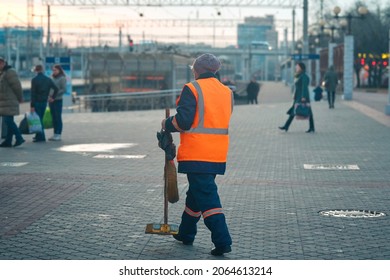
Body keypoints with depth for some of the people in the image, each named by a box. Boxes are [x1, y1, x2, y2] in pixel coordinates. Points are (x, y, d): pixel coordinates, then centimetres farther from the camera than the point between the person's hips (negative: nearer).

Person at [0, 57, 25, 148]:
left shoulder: (9, 72, -13)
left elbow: (17, 86, -14)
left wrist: (20, 98, -8)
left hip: (9, 102, -10)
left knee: (8, 120, -14)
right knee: (9, 121, 8)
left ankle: (19, 138, -10)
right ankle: (8, 141, 9)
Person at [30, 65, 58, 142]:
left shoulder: (34, 80, -11)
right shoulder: (48, 79, 5)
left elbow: (33, 93, -14)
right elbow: (56, 89, 0)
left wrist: (32, 106, -13)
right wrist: (52, 97, 8)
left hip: (37, 102, -6)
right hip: (44, 102, 6)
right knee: (40, 119, 16)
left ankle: (41, 137, -3)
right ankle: (38, 136, 22)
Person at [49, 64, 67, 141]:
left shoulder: (62, 78, -5)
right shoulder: (52, 78, 13)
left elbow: (64, 90, -11)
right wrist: (49, 95, 4)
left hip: (58, 100, -6)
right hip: (51, 100, 6)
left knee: (58, 117, -4)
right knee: (53, 117, 8)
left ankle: (58, 135, -1)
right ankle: (55, 134, 13)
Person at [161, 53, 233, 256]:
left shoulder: (192, 89, -10)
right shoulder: (227, 92, 11)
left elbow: (183, 120, -17)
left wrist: (167, 124, 2)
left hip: (196, 154, -7)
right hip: (218, 154, 7)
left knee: (206, 197, -6)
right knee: (196, 192, 21)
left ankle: (222, 241, -12)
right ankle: (186, 233, 33)